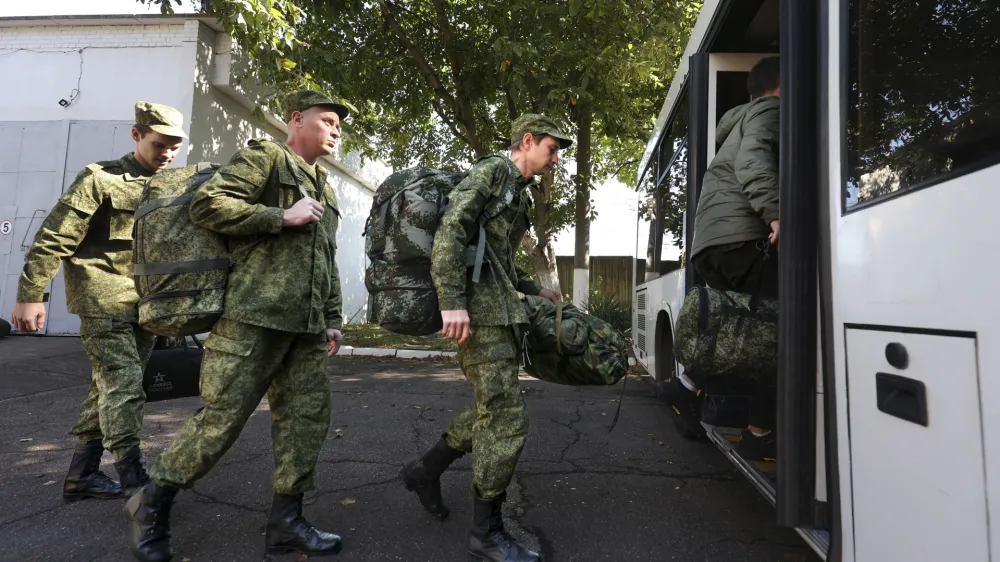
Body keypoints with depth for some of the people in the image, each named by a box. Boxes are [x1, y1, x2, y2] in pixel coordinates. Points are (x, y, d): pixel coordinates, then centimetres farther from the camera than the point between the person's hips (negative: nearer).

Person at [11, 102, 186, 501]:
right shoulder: (101, 178, -5)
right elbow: (54, 238, -7)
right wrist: (31, 295, -9)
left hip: (145, 304, 6)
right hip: (104, 300, -6)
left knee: (109, 387, 12)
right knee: (124, 384, -10)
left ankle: (81, 474, 24)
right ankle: (133, 478, -3)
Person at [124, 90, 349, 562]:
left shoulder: (325, 189, 23)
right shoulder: (265, 156, 1)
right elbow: (206, 204, -11)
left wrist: (333, 319, 18)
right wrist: (283, 217, -13)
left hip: (306, 328, 8)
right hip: (255, 317, -8)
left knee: (308, 417, 6)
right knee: (221, 418, -3)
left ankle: (285, 521, 17)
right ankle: (152, 504, 20)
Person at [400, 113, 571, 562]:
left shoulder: (518, 192, 23)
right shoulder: (492, 170, -5)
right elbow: (450, 230, -18)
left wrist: (534, 290, 27)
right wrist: (452, 302, -26)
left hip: (499, 311, 10)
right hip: (479, 311, -10)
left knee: (492, 410, 16)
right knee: (507, 419, -8)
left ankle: (425, 470, 32)